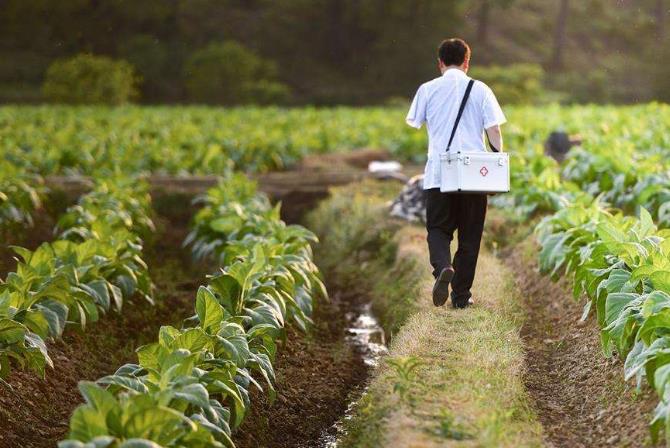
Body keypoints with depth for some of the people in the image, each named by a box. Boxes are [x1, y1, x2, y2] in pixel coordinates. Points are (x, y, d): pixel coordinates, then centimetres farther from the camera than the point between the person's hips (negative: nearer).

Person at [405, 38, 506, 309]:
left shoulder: (428, 89, 3)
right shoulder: (480, 90, 3)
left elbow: (414, 124, 10)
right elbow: (494, 130, -2)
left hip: (438, 173, 0)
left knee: (438, 228, 9)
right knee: (469, 235, 9)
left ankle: (443, 267, -21)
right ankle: (461, 295, 10)